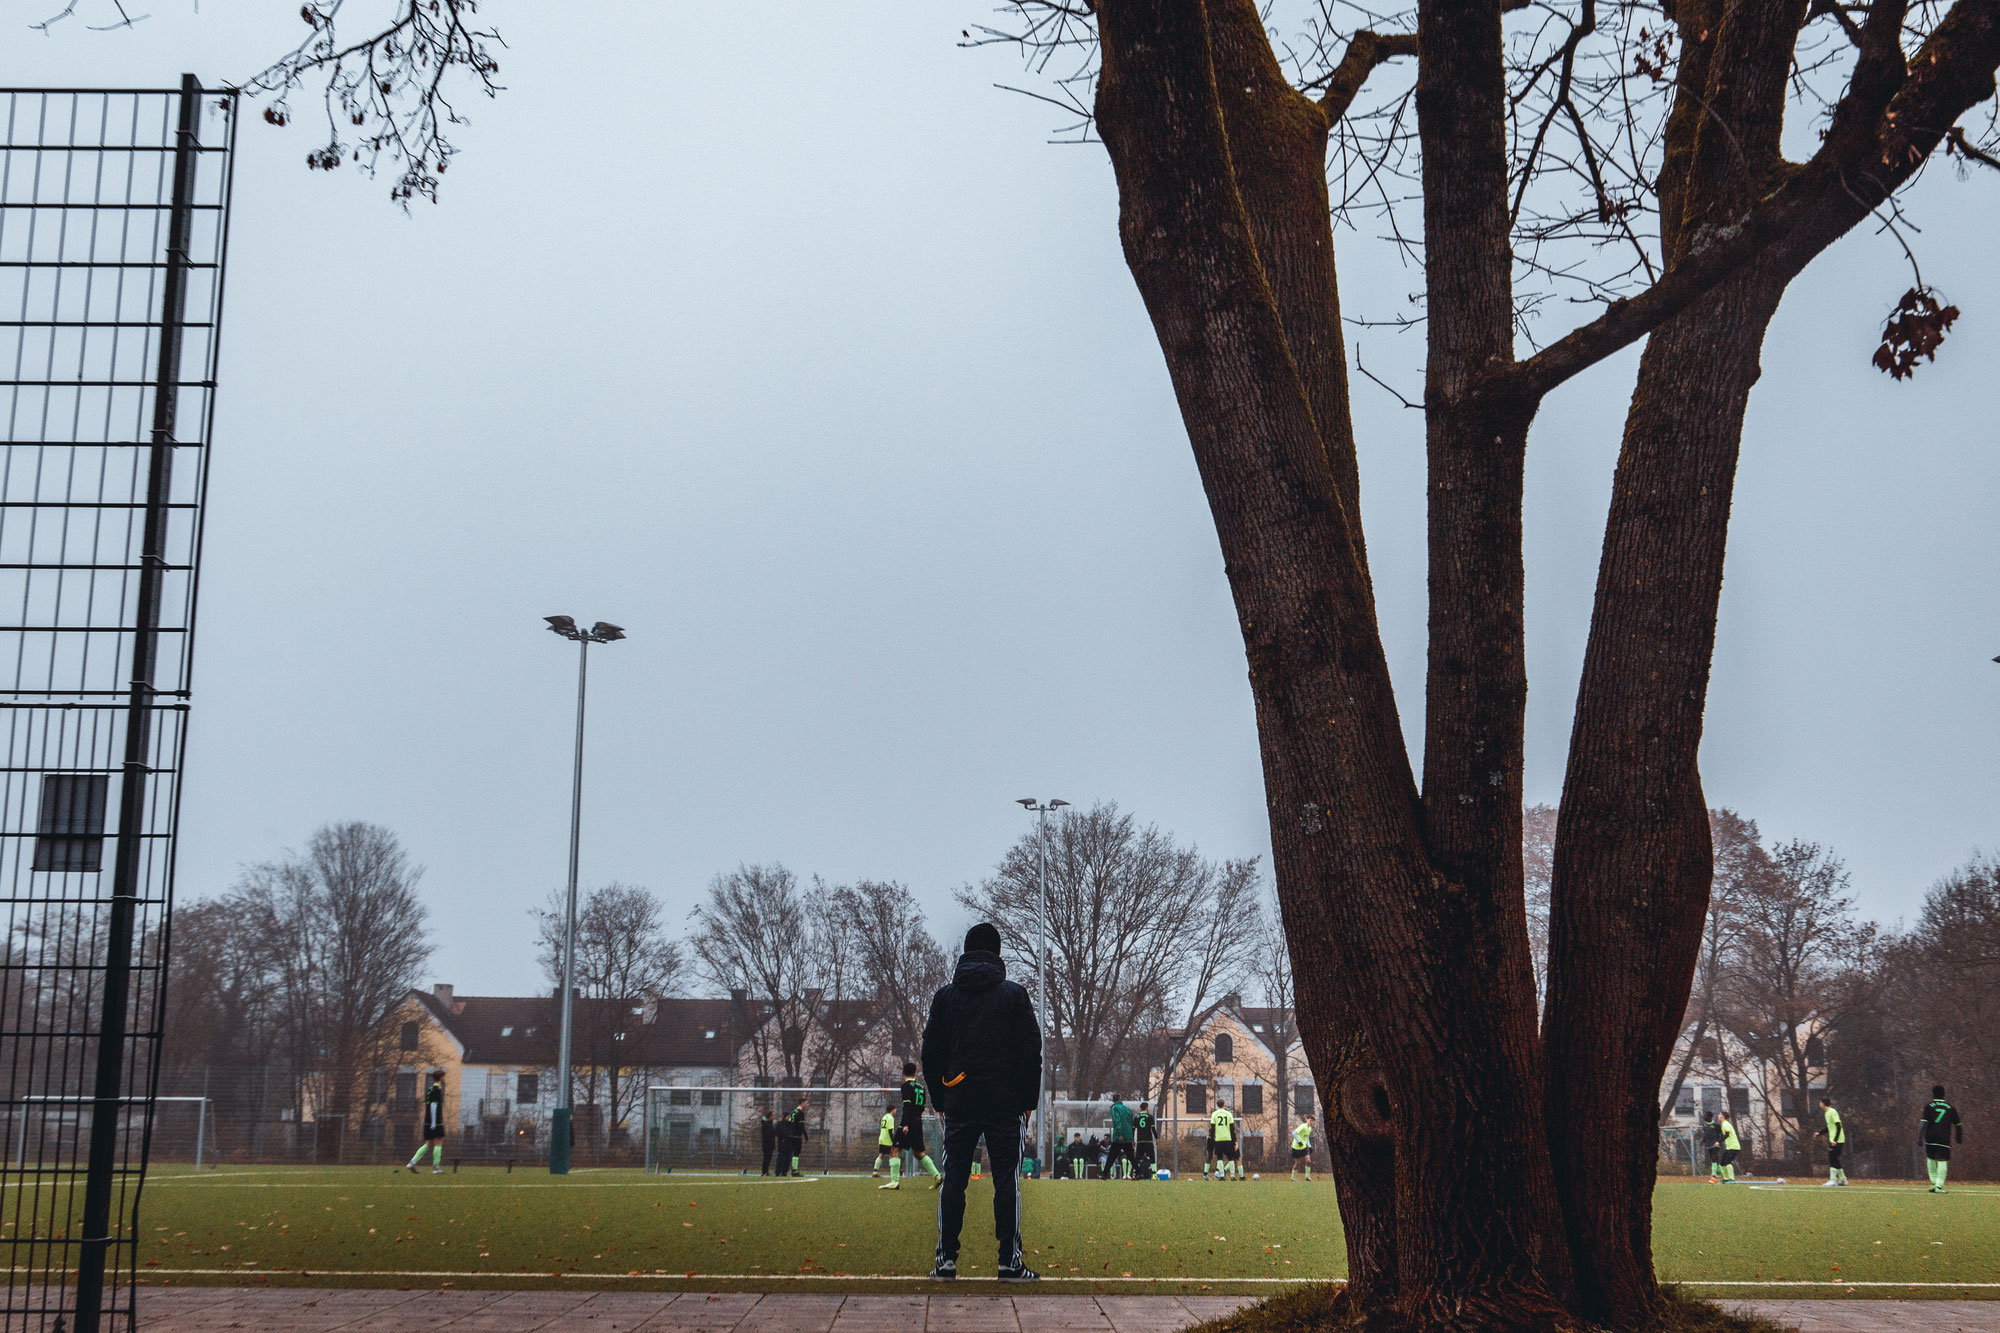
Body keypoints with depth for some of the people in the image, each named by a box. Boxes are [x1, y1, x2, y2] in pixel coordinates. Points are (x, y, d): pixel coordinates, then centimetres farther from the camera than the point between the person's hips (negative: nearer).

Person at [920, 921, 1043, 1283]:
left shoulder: (945, 996, 6)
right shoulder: (1015, 994, 0)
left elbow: (931, 1053, 9)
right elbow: (1031, 1052, 0)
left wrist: (940, 1099, 16)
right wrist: (1029, 1100, 7)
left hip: (958, 1103, 2)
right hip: (1004, 1103, -2)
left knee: (953, 1180, 6)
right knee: (1007, 1179, 1)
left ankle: (946, 1259, 5)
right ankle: (1009, 1261, -1)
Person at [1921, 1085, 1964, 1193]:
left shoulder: (1929, 1107, 4)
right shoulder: (1950, 1108, 10)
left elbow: (1923, 1123, -7)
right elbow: (1958, 1124, 14)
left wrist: (1919, 1138, -7)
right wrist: (1959, 1138, 28)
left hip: (1930, 1139, 0)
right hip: (1944, 1139, 0)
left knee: (1930, 1159, 17)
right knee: (1942, 1162, -3)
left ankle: (1934, 1183, 11)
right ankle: (1939, 1186, -13)